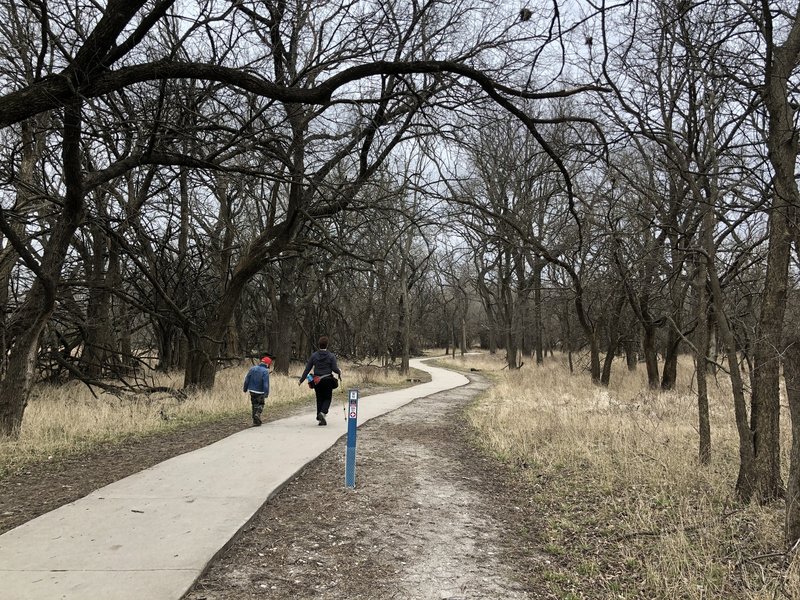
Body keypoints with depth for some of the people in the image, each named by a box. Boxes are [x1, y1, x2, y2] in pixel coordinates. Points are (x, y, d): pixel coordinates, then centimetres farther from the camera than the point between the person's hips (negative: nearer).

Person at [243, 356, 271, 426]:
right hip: (260, 392, -5)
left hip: (252, 391, 5)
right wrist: (266, 393, -17)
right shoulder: (265, 371, -15)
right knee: (260, 404, 13)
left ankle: (255, 421, 17)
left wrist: (245, 388, 15)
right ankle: (257, 414, -14)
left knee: (254, 405, 15)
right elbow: (266, 384, -20)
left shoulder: (252, 368, 1)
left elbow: (247, 379, 6)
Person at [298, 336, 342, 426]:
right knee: (327, 398, 10)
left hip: (317, 381, 3)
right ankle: (323, 412, -16)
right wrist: (340, 372, 12)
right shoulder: (331, 356, -7)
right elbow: (335, 369, -10)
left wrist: (301, 380, 8)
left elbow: (307, 369, 2)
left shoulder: (314, 355, 1)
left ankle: (320, 419, 13)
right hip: (328, 381, -3)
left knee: (319, 399, 13)